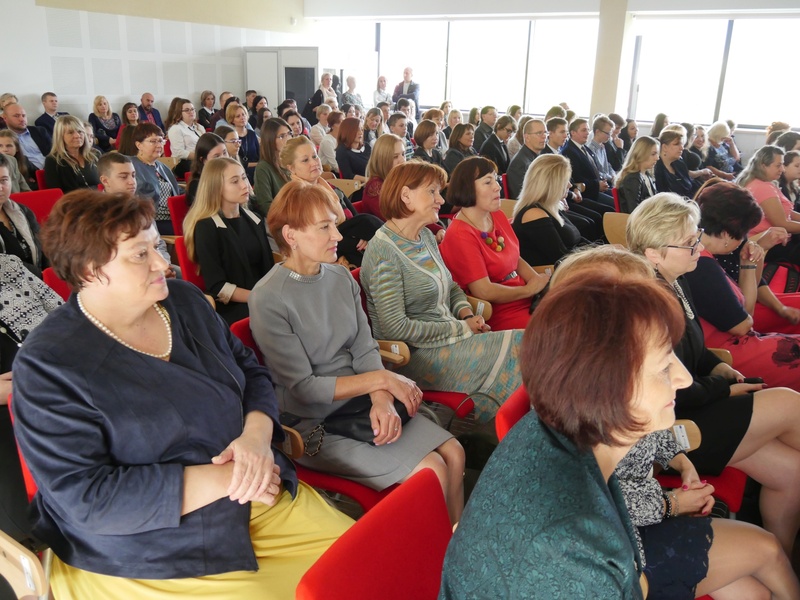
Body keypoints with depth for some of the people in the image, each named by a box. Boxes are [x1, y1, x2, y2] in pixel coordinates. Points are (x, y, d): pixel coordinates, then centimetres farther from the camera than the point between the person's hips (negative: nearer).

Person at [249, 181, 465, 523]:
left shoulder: (342, 279, 5)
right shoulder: (268, 299, -16)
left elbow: (365, 350, 2)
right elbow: (303, 388, -17)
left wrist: (381, 400, -17)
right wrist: (381, 379, -15)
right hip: (313, 424, -6)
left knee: (454, 454, -4)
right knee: (431, 472, -15)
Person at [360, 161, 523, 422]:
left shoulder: (426, 236, 11)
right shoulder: (383, 251, -16)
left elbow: (451, 286, 23)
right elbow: (396, 327, -22)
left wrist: (467, 314, 0)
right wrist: (462, 329, -16)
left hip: (447, 339, 8)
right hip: (415, 355, -8)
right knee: (519, 346, -14)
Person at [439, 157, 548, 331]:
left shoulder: (498, 216, 10)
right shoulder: (460, 236, -16)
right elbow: (484, 292, -20)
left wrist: (539, 281, 0)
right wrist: (530, 289, -7)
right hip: (498, 316, -8)